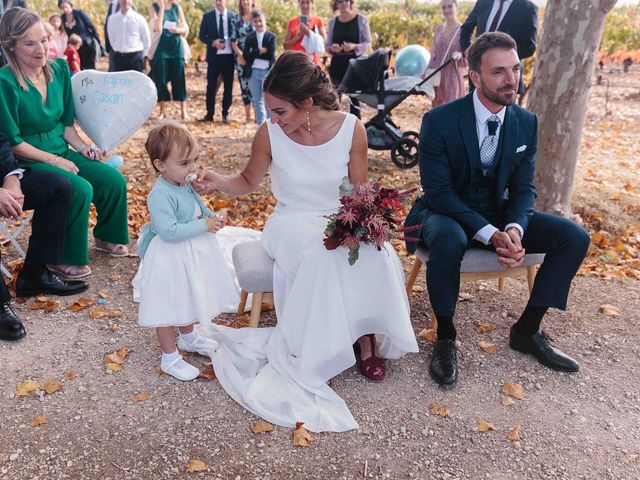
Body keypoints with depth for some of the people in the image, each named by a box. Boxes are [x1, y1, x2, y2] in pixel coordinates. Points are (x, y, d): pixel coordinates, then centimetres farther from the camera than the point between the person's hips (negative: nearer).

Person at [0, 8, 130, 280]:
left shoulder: (58, 69, 1)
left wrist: (81, 146, -5)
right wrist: (54, 160, -18)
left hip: (61, 151, 7)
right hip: (27, 162, -7)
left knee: (114, 180, -7)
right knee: (80, 190, -28)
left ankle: (107, 237, 19)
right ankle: (64, 260, -8)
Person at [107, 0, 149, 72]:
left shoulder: (139, 18, -4)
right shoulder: (112, 19, 4)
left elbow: (147, 41, 3)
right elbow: (112, 39, 13)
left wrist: (143, 56, 6)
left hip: (135, 56, -3)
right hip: (118, 57, 3)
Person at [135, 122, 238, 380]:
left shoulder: (186, 183, -1)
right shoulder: (160, 194, -28)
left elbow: (197, 207, 17)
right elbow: (169, 231, -34)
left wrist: (213, 217, -3)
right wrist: (204, 225, -29)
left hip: (191, 254, 9)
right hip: (170, 259, -9)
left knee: (188, 299, 29)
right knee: (168, 307, 9)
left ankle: (188, 337, 53)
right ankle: (169, 358, 26)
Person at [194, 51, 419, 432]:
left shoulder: (351, 129, -10)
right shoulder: (269, 133, -11)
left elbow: (358, 193, -2)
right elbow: (248, 182, 5)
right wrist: (218, 181, -15)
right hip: (294, 223, -1)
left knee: (374, 258, -31)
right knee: (322, 259, -35)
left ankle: (367, 338, -9)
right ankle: (313, 355, -17)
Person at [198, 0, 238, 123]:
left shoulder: (233, 16, 4)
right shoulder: (207, 16, 3)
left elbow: (237, 34, 9)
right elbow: (202, 36, 3)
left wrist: (235, 42, -12)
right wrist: (213, 42, -13)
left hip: (228, 55, 1)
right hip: (214, 55, 0)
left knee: (228, 86, 5)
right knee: (211, 85, 2)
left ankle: (225, 114, 15)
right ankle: (210, 114, 9)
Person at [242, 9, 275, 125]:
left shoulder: (271, 37, 2)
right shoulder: (250, 37, 9)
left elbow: (271, 55, -10)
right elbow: (245, 56, -3)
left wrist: (254, 52, -10)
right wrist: (260, 51, -12)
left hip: (267, 72, -3)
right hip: (253, 72, 3)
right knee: (257, 102, 8)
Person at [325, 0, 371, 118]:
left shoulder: (361, 20, -2)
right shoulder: (332, 22, 7)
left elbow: (368, 43, -2)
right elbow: (327, 45, 10)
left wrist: (354, 46, -21)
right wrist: (332, 48, -14)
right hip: (337, 64, 3)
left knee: (354, 96, 2)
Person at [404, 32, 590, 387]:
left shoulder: (526, 123, -2)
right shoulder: (439, 121, -17)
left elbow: (524, 188, 0)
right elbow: (438, 192, -20)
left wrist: (514, 229, -23)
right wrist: (491, 235, -30)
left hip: (498, 213, 5)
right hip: (446, 212, -5)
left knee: (575, 237, -11)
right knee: (449, 241, -40)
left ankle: (527, 330, 3)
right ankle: (445, 337, -15)